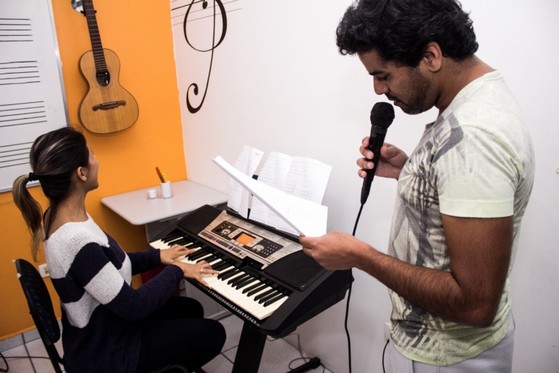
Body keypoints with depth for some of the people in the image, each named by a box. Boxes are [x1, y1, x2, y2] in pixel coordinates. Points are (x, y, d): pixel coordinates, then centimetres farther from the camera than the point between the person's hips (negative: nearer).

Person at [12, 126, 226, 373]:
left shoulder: (61, 214, -5)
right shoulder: (76, 240, -36)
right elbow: (133, 307, -27)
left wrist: (156, 256, 6)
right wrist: (177, 271, -14)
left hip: (100, 330, 9)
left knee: (192, 309, 20)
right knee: (212, 334, 2)